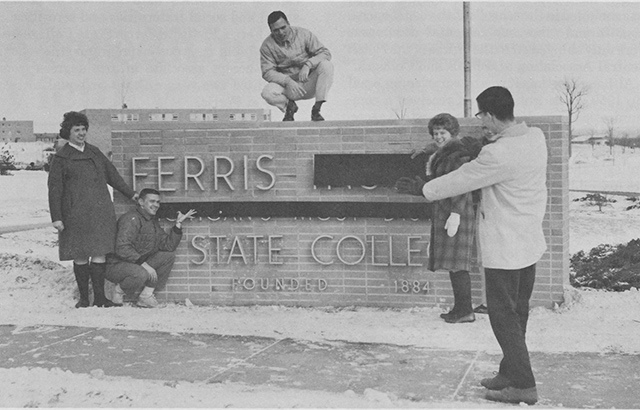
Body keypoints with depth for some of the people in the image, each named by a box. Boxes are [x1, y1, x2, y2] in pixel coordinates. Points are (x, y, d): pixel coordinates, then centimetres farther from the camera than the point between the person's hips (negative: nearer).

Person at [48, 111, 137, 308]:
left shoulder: (94, 152, 15)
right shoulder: (61, 158, 2)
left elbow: (112, 174, 23)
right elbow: (54, 189, -1)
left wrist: (131, 194, 25)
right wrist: (56, 218, -7)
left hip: (101, 212, 3)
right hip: (76, 215, -3)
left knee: (99, 253, -1)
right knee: (81, 256, 0)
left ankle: (99, 297, 6)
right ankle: (83, 298, 11)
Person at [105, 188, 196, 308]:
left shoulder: (153, 221, 12)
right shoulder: (131, 219, -18)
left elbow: (168, 246, 4)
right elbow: (122, 248, -30)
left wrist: (178, 224, -5)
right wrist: (144, 264, -33)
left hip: (139, 264, 9)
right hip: (116, 265, -9)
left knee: (169, 256, -2)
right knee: (140, 274, -38)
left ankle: (146, 296, -4)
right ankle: (119, 290, -3)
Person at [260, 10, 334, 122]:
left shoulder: (303, 34, -5)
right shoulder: (267, 45, -6)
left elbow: (325, 53, -10)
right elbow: (267, 72, -11)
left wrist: (307, 65, -29)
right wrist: (287, 81, -29)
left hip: (309, 84, 1)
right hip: (287, 86, -1)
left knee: (326, 65, -28)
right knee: (267, 93, -32)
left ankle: (316, 110, -21)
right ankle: (290, 105, 2)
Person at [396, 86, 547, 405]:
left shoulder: (498, 155, -26)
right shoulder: (535, 137, -2)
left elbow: (459, 181, -14)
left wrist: (422, 189, -1)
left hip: (505, 248, -9)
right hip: (530, 242, 9)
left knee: (503, 315, 2)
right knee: (517, 312, 18)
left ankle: (523, 385, 6)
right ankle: (510, 372, 31)